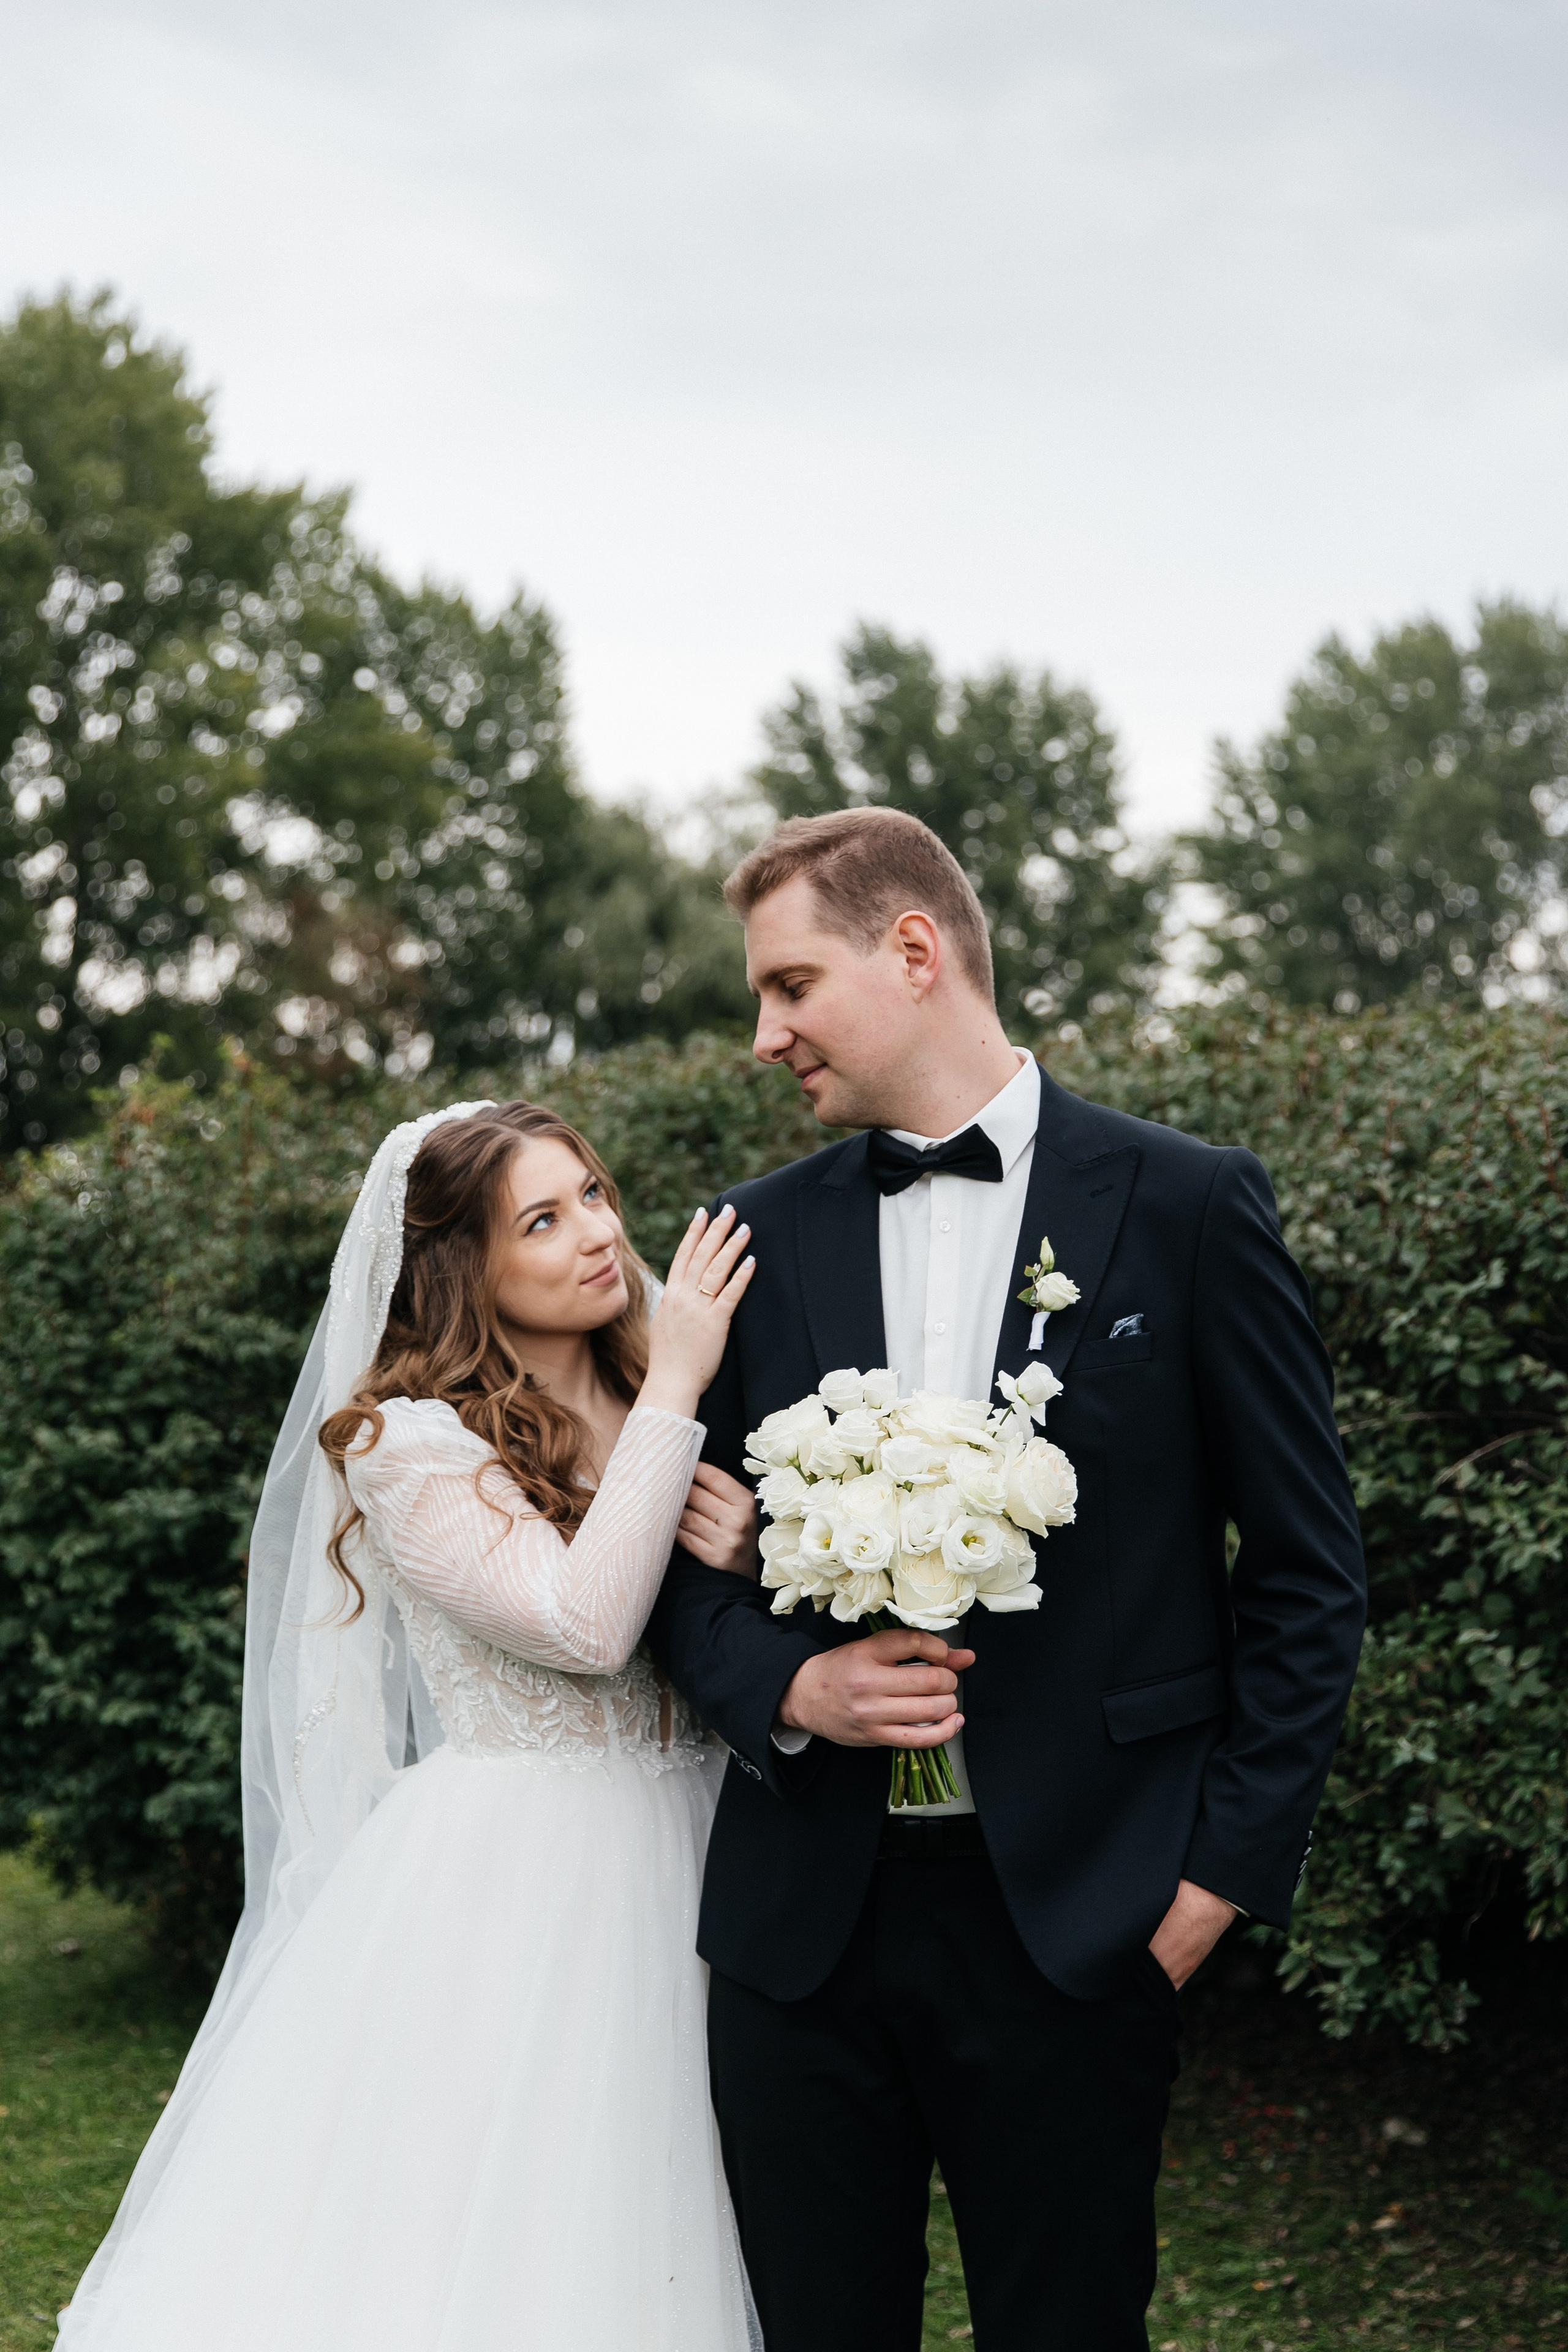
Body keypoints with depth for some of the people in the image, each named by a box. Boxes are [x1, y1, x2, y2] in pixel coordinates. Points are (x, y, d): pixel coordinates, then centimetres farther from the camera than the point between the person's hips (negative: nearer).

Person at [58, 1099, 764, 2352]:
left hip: (673, 1868, 5)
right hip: (508, 1881, -5)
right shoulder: (407, 1441, -9)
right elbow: (583, 1624, -21)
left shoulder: (659, 1412, 9)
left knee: (626, 2249, 10)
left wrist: (745, 1562, -12)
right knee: (453, 2249, -1)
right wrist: (673, 1392, -17)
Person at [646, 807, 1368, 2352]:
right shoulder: (764, 1236, 8)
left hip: (1074, 1916, -3)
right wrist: (788, 1688, -8)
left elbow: (1306, 1574, 0)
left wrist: (1228, 1870, -4)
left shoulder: (1187, 1207, -2)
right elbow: (685, 1560, 12)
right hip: (800, 1916, 3)